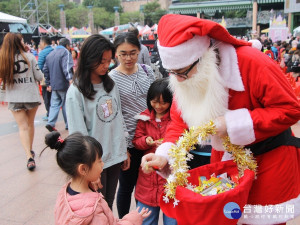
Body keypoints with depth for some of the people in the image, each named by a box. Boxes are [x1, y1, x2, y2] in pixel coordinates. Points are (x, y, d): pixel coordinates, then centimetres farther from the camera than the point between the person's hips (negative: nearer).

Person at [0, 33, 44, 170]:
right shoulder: (29, 57, -8)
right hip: (31, 96, 0)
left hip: (14, 99, 0)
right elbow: (39, 77, -5)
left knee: (23, 127, 3)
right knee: (30, 124, 18)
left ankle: (29, 156, -9)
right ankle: (30, 151, 31)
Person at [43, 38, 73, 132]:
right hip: (64, 85, -6)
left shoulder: (50, 54, 17)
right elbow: (67, 67, -25)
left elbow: (45, 70, 19)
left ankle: (51, 123, -3)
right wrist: (70, 78, -36)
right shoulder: (65, 52, -7)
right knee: (67, 104, 4)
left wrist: (48, 84, 24)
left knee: (54, 104, 10)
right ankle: (69, 124, 13)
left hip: (54, 85, 6)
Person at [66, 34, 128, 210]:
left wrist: (124, 150, 11)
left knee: (109, 204, 20)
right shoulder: (76, 92, -13)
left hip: (116, 156, 5)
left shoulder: (111, 85, 5)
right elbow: (78, 134, -14)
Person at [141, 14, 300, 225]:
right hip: (226, 157, 5)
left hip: (269, 155, -4)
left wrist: (232, 123, -30)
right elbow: (180, 121, -6)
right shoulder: (185, 80, -11)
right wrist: (164, 155, -24)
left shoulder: (252, 63, -28)